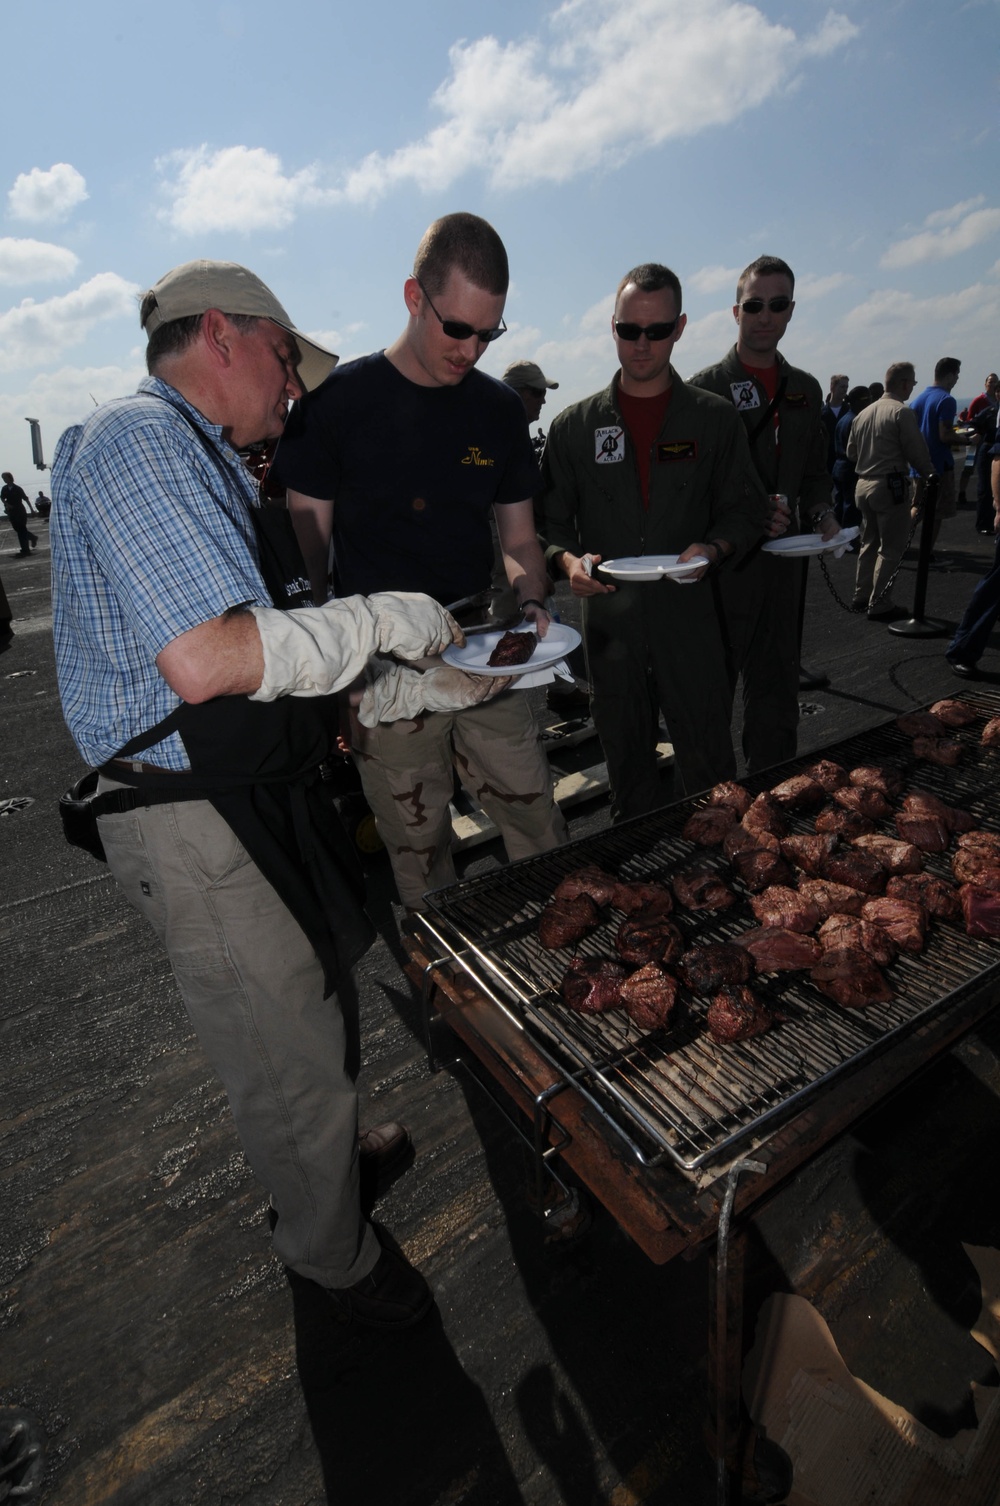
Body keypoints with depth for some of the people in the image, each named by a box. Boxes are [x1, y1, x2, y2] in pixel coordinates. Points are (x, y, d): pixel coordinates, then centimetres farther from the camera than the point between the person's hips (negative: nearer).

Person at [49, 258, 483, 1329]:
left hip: (263, 797, 10)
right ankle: (334, 1257, 38)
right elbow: (207, 661, -30)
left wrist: (423, 686, 12)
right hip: (197, 826, -10)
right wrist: (383, 618, -18)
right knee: (289, 1059, 9)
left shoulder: (204, 462, 17)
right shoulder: (139, 439, -15)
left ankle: (332, 1144, 57)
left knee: (323, 990, 28)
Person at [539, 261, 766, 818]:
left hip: (691, 617, -1)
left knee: (710, 769, 4)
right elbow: (550, 521, 8)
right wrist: (568, 560, -13)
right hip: (609, 619, 1)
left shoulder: (716, 419, 7)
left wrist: (714, 549, -13)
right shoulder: (574, 426, 7)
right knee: (628, 764, 14)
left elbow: (746, 508, 8)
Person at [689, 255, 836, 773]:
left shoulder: (806, 390, 14)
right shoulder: (706, 388, -4)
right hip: (722, 564, -5)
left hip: (784, 563, 5)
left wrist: (822, 513, 0)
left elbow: (814, 469, 20)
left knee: (775, 690, 13)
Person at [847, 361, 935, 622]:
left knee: (869, 542, 18)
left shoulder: (863, 413, 9)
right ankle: (879, 605, -2)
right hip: (890, 486, -8)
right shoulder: (902, 412, -12)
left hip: (863, 484, 8)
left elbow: (851, 451, 16)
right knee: (891, 548, -2)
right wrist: (930, 474, 4)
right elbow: (917, 452, -11)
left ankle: (861, 597, 23)